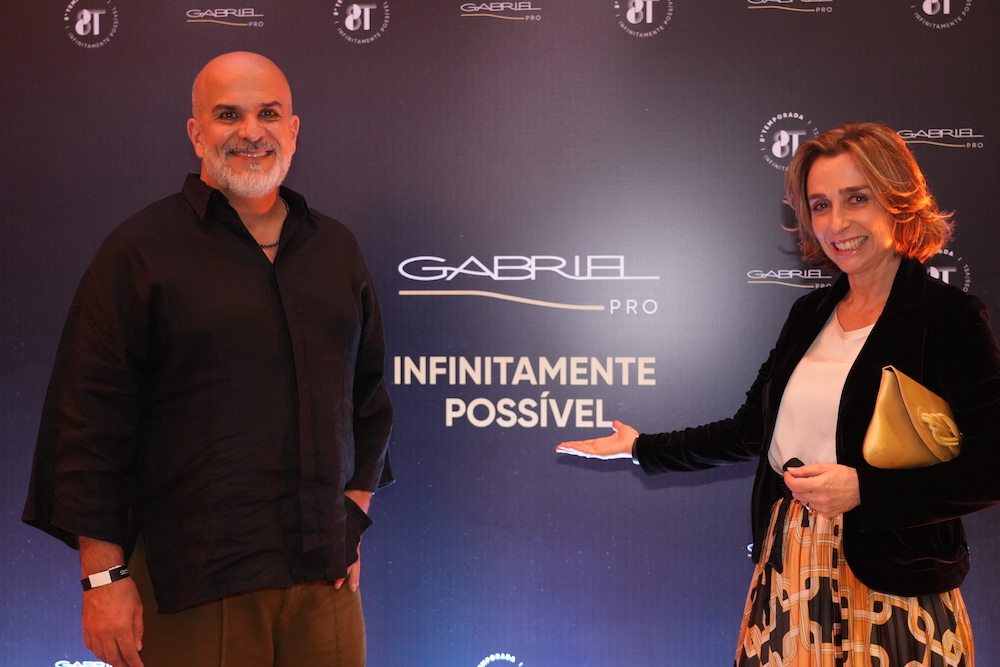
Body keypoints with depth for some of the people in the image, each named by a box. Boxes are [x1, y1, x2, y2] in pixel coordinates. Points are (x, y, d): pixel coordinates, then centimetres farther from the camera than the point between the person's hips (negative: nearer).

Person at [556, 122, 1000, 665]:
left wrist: (863, 488, -21)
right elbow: (751, 431, 15)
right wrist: (642, 448, 16)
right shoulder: (810, 314, 10)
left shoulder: (950, 319, -10)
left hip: (893, 591, -5)